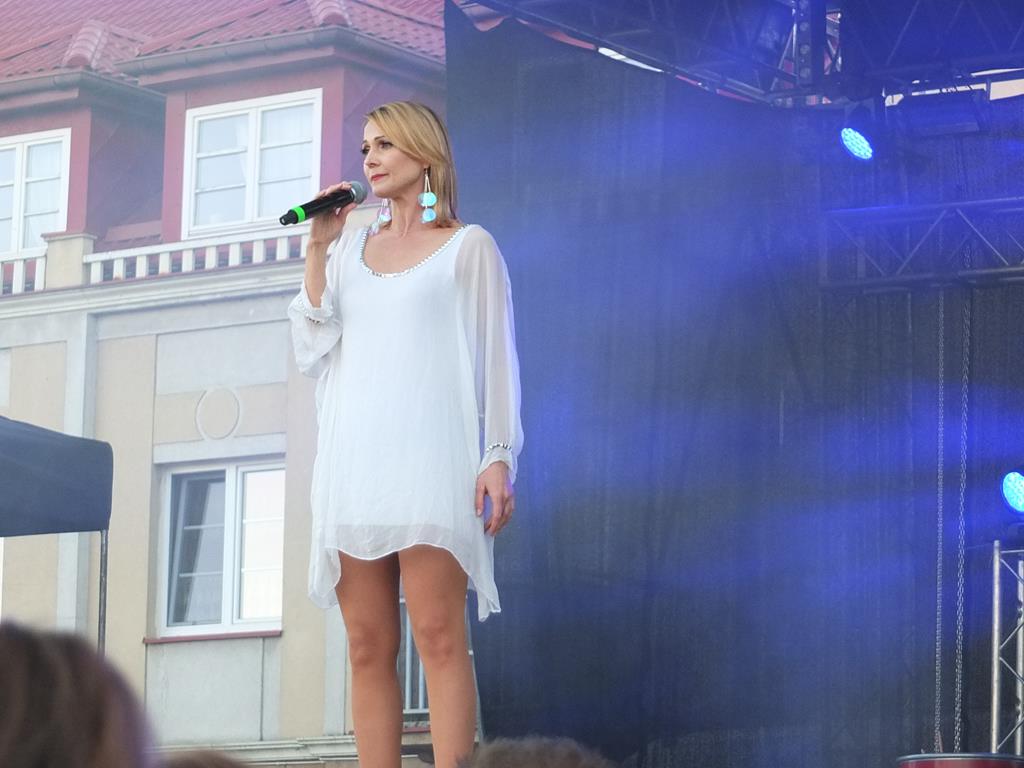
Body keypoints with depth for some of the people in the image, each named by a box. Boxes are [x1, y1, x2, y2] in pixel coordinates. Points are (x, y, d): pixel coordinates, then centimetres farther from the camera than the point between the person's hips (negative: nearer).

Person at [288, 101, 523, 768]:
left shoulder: (468, 246, 8)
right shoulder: (350, 248, 20)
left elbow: (496, 355, 3)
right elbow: (314, 350, 12)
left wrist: (499, 457, -8)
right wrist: (318, 248, 8)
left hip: (429, 457, -4)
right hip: (354, 459, 4)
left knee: (438, 636, -15)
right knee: (369, 648, -1)